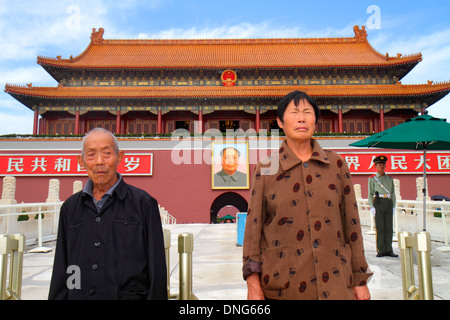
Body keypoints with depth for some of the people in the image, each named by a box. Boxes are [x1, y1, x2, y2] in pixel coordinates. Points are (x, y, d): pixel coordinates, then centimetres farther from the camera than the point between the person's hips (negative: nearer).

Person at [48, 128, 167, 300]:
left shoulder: (143, 203, -5)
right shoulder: (70, 207, 9)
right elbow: (60, 271, 12)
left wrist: (156, 296, -8)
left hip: (128, 295, -3)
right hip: (78, 295, 4)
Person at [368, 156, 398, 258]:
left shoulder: (390, 179, 16)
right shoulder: (372, 179, 6)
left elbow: (393, 194, 15)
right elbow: (370, 194, 2)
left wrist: (393, 207, 6)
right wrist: (371, 207, -8)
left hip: (388, 204, 3)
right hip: (378, 203, -3)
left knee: (388, 227, 2)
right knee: (379, 227, -4)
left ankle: (388, 250, 8)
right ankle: (381, 251, 2)